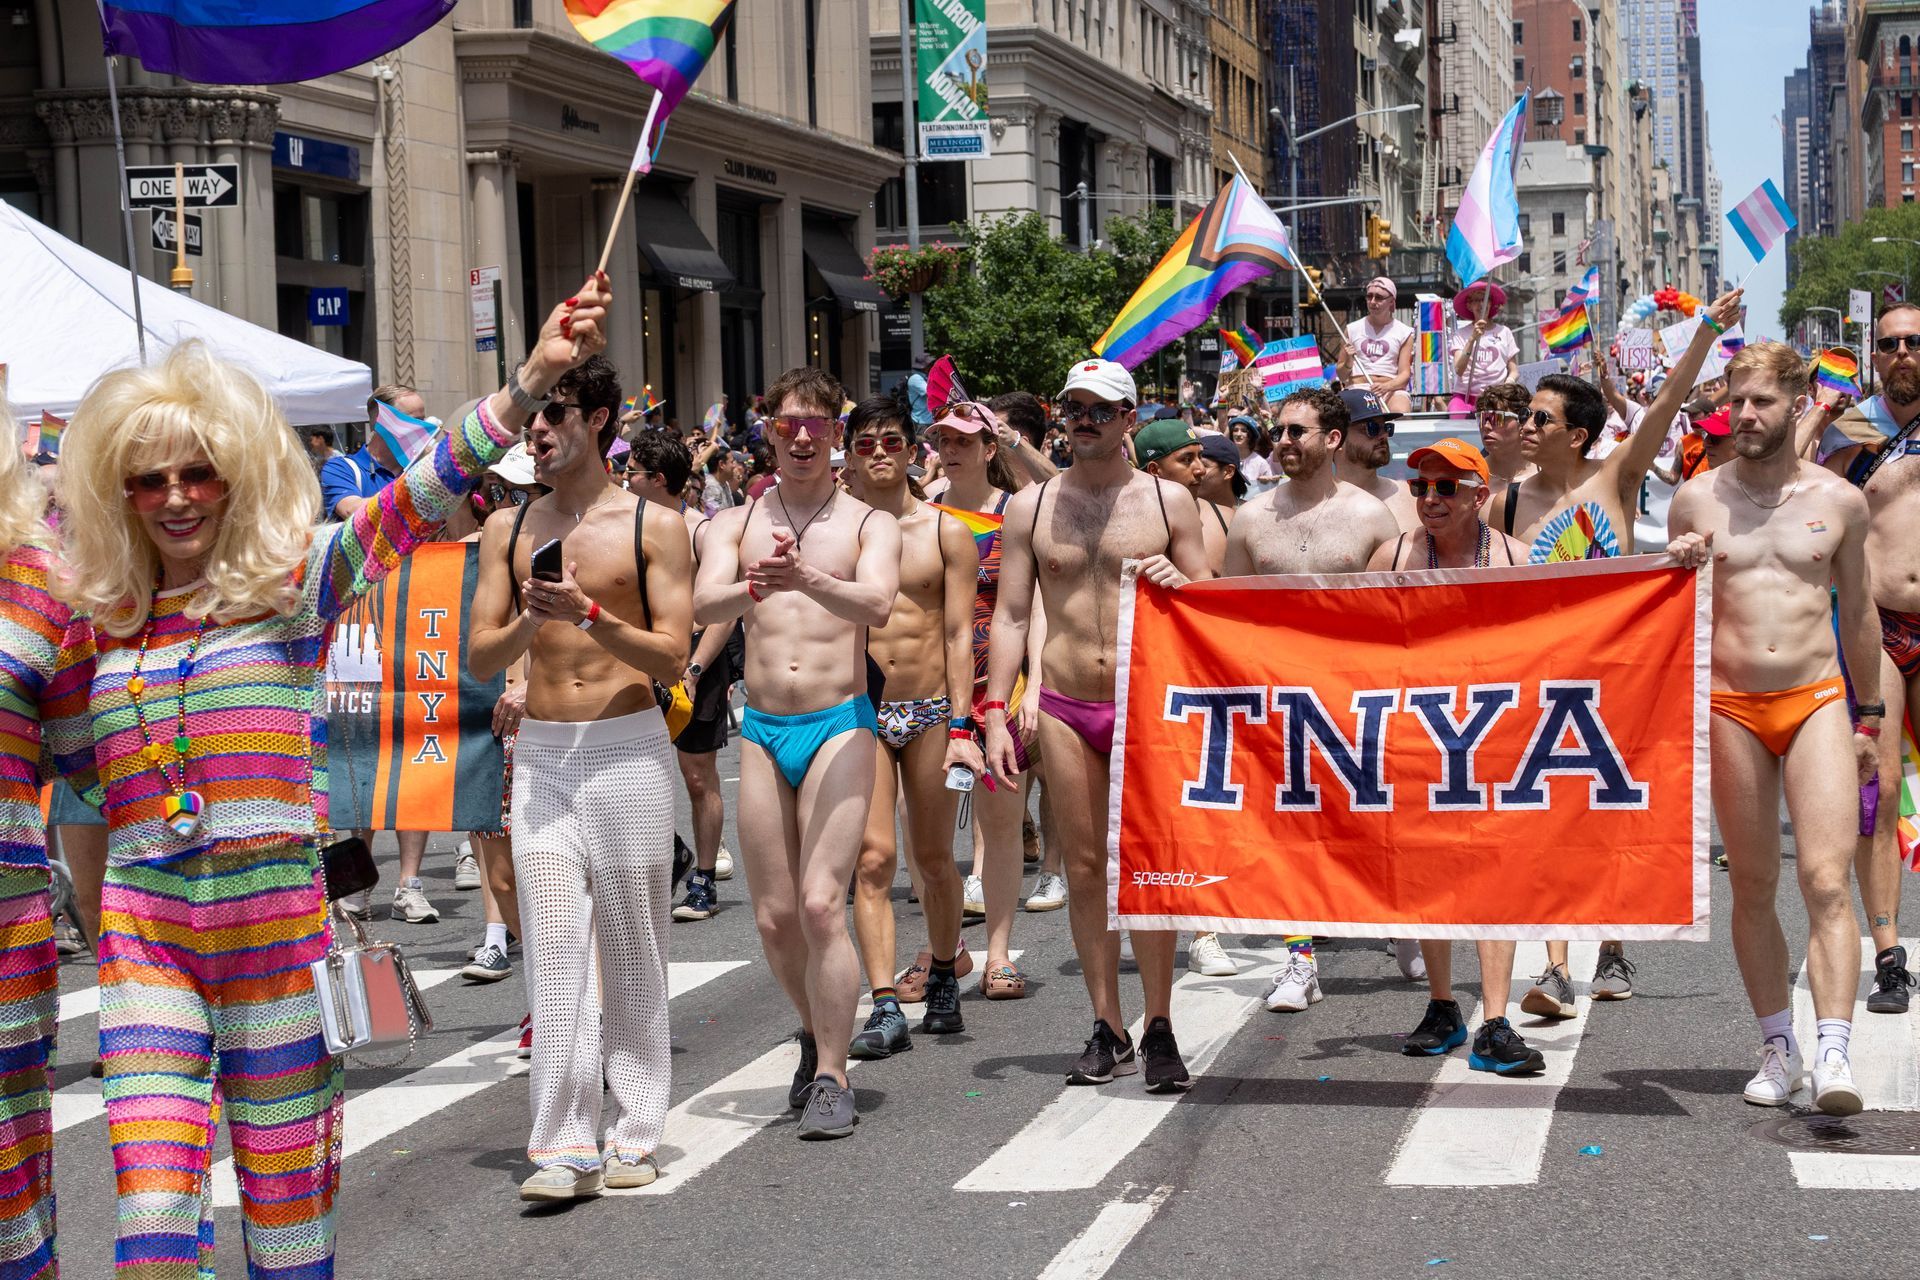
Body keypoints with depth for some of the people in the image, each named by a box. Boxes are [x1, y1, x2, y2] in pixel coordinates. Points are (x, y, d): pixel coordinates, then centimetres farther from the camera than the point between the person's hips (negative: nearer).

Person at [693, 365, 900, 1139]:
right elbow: (704, 605, -9)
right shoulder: (735, 524, 10)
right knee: (773, 917, 6)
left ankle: (832, 1080, -7)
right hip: (762, 731, 3)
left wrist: (806, 579, -36)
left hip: (839, 726, -3)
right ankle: (817, 1033, 33)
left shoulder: (869, 524, 4)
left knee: (821, 903, -15)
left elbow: (878, 604, -17)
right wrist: (755, 586, -32)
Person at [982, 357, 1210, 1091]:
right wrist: (995, 713, 0)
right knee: (1084, 867, 4)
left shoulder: (1167, 500, 4)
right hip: (1065, 708, 2)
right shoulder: (1031, 507, 7)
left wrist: (1180, 584, -14)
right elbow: (1011, 616, 8)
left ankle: (1159, 1030, 3)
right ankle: (1108, 1032, 10)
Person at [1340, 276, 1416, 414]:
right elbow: (1341, 376, 15)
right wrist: (1348, 362, -8)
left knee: (1402, 414, -35)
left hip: (1392, 389, 0)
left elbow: (1405, 374, 2)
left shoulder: (1403, 333, 12)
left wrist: (1387, 386, -19)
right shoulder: (1353, 329, 15)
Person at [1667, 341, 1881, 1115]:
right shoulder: (1696, 500, 6)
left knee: (1827, 881, -13)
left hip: (1817, 700, -1)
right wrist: (1677, 568, -8)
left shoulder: (1838, 501, 6)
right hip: (1729, 705, 1)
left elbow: (1857, 609, 15)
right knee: (1752, 887, 6)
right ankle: (1778, 1049, 16)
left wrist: (1868, 718, 16)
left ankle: (1834, 1054, -18)